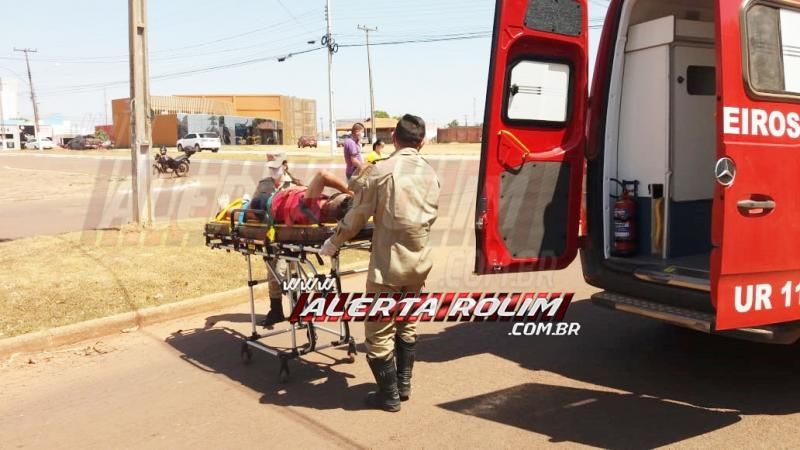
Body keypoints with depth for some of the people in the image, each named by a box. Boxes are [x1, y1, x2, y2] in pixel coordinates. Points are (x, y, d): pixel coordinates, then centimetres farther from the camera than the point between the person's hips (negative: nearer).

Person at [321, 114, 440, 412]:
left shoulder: (380, 171, -12)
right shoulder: (430, 174, 5)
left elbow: (357, 217, -8)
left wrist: (332, 244, 6)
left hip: (388, 263, -6)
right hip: (420, 262, 6)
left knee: (379, 331, 7)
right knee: (406, 324, 21)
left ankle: (389, 395, 14)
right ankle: (403, 385, 30)